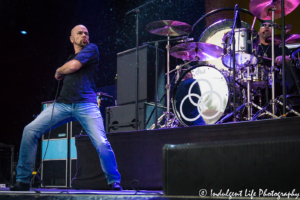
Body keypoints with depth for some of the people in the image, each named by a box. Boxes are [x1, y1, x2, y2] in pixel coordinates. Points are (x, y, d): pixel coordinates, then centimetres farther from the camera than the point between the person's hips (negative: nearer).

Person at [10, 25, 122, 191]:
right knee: (30, 130, -11)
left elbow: (74, 66, -5)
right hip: (63, 103, 6)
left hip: (85, 104, -6)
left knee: (101, 143, -21)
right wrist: (60, 75, 17)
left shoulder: (91, 49, 9)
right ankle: (23, 181, -4)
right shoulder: (69, 58, 29)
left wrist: (59, 71, 13)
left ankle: (114, 182, 2)